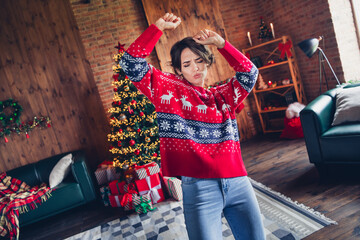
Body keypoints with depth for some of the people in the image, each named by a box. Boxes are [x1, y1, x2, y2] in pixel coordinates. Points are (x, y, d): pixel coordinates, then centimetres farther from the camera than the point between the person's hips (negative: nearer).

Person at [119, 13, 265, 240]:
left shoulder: (223, 95, 15)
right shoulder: (168, 88, 4)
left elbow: (249, 72, 9)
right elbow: (131, 63, -3)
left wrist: (220, 43, 6)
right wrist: (158, 27, -2)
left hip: (238, 183, 5)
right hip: (198, 188, -4)